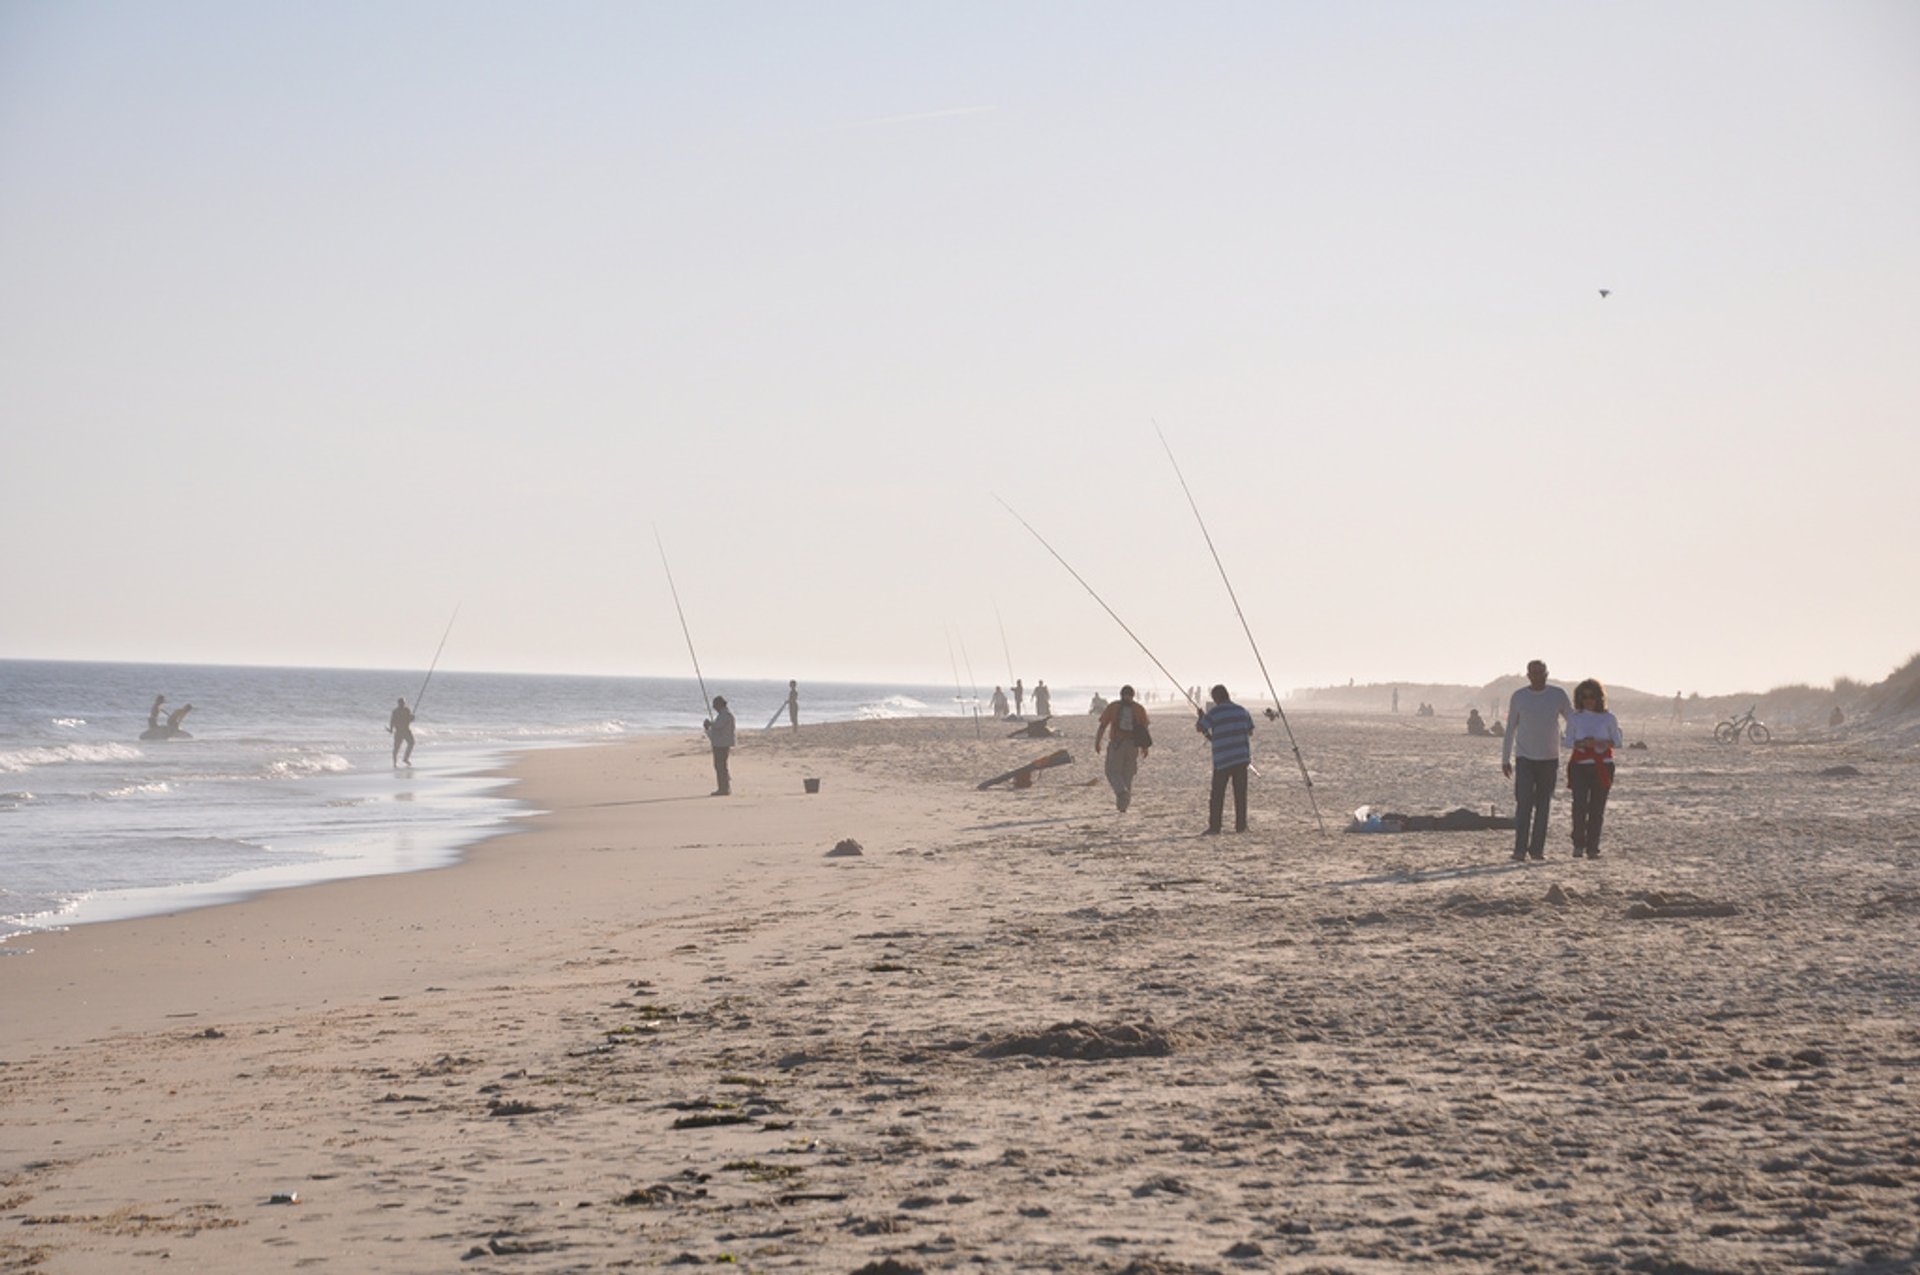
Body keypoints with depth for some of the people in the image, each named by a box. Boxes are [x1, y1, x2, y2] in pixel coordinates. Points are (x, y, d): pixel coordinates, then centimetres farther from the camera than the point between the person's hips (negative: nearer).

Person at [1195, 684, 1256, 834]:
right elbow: (1250, 732, 14)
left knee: (1217, 795, 0)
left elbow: (1199, 728, -3)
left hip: (1222, 760, -4)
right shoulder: (1242, 711, 7)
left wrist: (1200, 718, 17)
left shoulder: (1214, 713, -9)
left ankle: (1214, 827, -4)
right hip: (1242, 758, 4)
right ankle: (1240, 826, 10)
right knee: (1240, 793, 9)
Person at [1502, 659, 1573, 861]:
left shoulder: (1558, 695, 2)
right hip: (1525, 759, -2)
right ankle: (1520, 850, -12)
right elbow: (1510, 729, 8)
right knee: (1523, 804, -12)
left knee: (1543, 806, 4)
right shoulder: (1519, 697, 1)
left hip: (1550, 759, 2)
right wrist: (1505, 760, 10)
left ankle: (1537, 849, 11)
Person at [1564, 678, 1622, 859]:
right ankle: (1578, 845, -1)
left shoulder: (1608, 718, 6)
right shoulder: (1574, 718, 7)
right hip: (1580, 765, 0)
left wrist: (1603, 743, -12)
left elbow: (1619, 742, 8)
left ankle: (1592, 847, 6)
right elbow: (1568, 741, 6)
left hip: (1602, 767, 0)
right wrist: (1582, 743, -15)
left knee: (1597, 808, -1)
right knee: (1579, 806, -12)